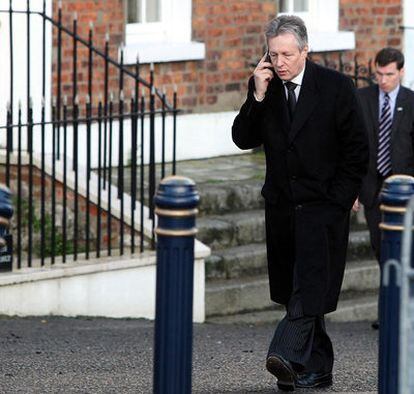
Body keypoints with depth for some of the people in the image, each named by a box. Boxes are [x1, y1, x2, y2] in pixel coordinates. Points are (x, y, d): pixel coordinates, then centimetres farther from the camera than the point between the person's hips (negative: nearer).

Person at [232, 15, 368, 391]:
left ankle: (288, 355, -30)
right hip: (281, 204, 5)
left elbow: (357, 148, -2)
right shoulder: (264, 87, 5)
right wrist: (258, 97, -13)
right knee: (296, 288, 8)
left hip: (323, 205, -5)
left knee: (309, 285, -18)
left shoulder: (336, 87, -5)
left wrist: (340, 198, -7)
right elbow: (244, 139, 0)